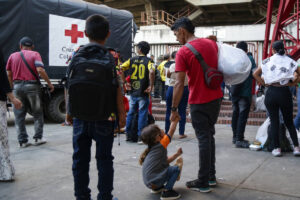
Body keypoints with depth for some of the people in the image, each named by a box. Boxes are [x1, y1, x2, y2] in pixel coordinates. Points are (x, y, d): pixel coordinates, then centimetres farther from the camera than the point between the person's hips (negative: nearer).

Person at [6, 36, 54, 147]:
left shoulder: (13, 56, 10)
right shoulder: (35, 54, 0)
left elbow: (8, 74, 8)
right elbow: (40, 70, -14)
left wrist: (13, 87, 17)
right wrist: (49, 83, -9)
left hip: (17, 86, 3)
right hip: (32, 86, -3)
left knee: (19, 115, 9)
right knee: (37, 114, 11)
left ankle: (22, 141, 9)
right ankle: (38, 138, 9)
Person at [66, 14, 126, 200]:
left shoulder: (77, 57, -3)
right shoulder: (110, 59, -9)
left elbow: (69, 87, 0)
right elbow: (118, 91, -9)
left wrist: (70, 112, 11)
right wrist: (122, 115, 0)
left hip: (80, 118, 2)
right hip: (104, 119, -2)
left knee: (80, 159, 13)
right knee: (104, 159, 10)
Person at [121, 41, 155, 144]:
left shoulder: (131, 60, 6)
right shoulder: (148, 61, -4)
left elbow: (121, 69, -2)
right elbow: (151, 72, -23)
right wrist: (151, 86, -15)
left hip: (133, 91, 4)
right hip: (143, 92, -3)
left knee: (131, 113, 17)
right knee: (142, 114, 2)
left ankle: (128, 134, 24)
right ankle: (140, 137, 3)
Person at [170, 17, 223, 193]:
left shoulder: (183, 52, -14)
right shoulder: (212, 43, 6)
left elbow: (179, 83, -17)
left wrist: (174, 109, -13)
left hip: (199, 102, -6)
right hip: (216, 97, 6)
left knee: (204, 140, 1)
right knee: (210, 136, 18)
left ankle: (203, 183, 11)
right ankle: (211, 176, 27)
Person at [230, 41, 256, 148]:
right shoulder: (249, 59, -8)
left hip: (234, 91, 6)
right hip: (245, 91, -5)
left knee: (235, 114, 13)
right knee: (243, 115, -4)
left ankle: (235, 137, 22)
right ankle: (239, 140, -6)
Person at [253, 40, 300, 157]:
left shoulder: (268, 61, 2)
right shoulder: (290, 62, 2)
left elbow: (255, 74, 1)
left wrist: (264, 84, 2)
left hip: (271, 93, 0)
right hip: (285, 93, 1)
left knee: (274, 122, 6)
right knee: (289, 122, 12)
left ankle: (277, 148, 5)